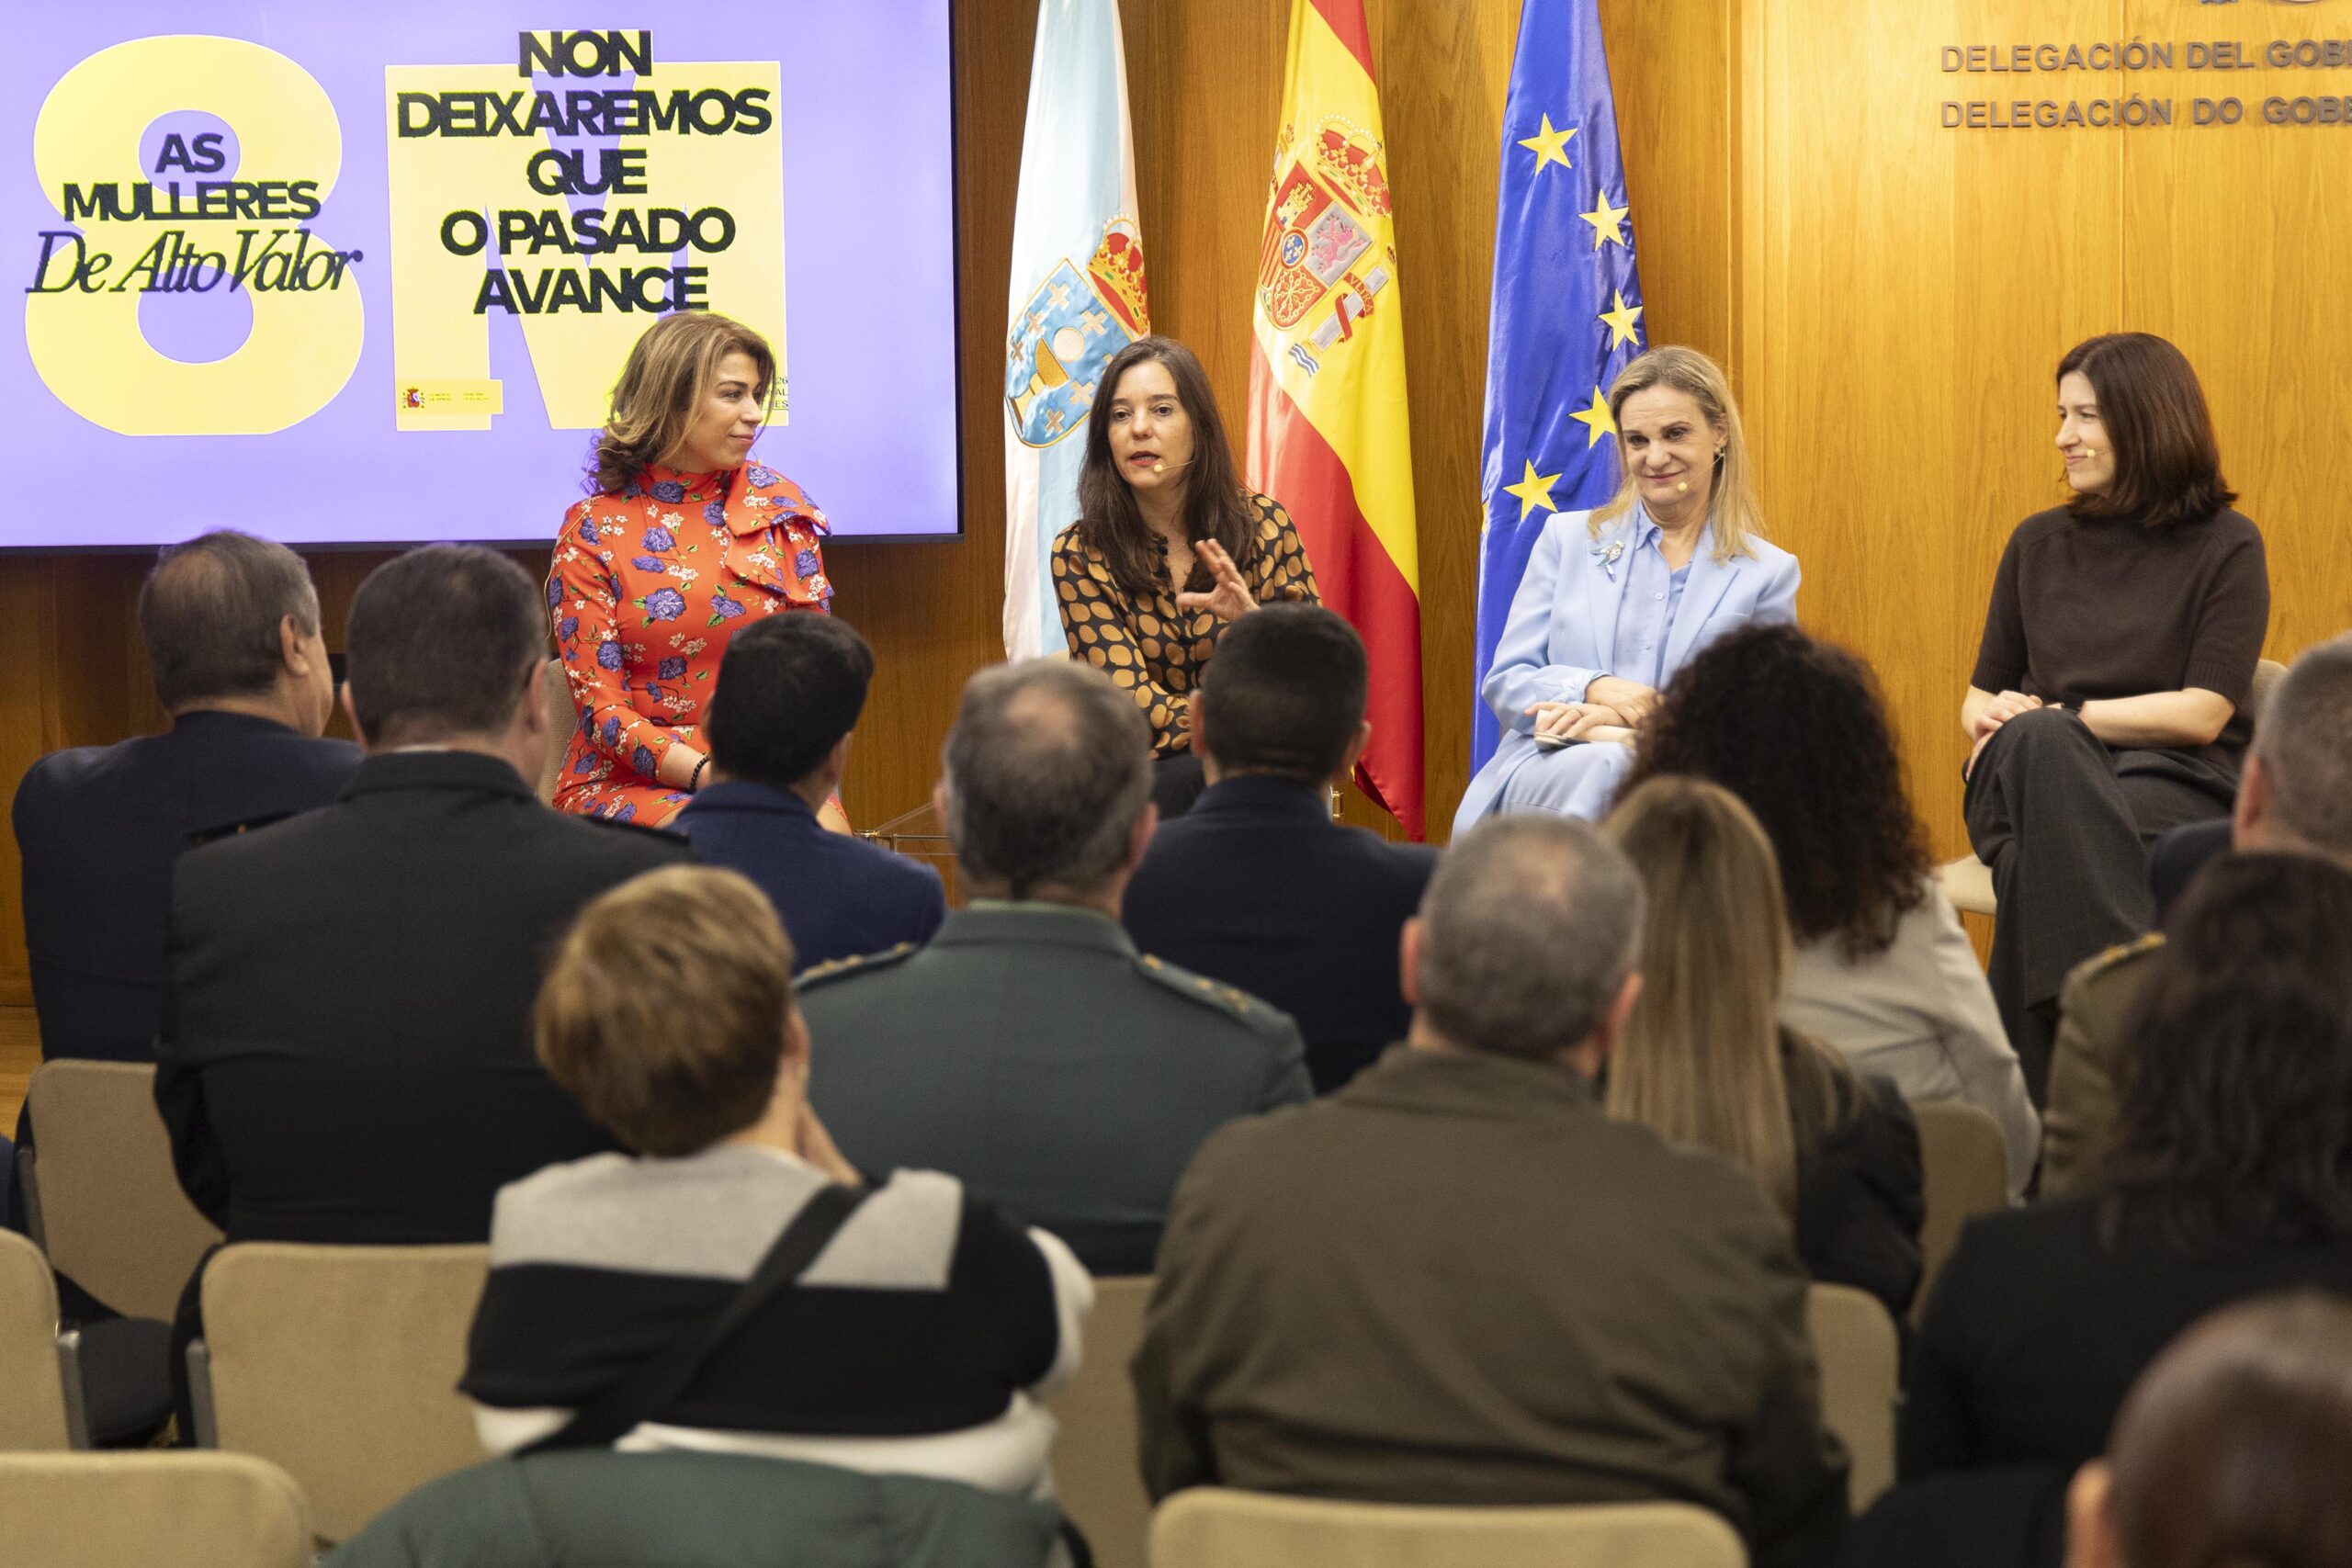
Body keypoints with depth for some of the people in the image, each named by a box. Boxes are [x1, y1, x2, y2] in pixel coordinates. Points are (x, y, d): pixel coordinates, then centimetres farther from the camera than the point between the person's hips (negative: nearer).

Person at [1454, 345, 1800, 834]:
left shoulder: (1768, 574, 12)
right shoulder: (1568, 539, 17)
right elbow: (1504, 683, 13)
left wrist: (1622, 722, -10)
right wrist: (1593, 687, -11)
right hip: (1541, 772, 1)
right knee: (1607, 767, -37)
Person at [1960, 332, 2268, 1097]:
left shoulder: (2226, 546, 5)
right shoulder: (2039, 543, 18)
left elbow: (2204, 713, -6)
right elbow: (1981, 699, 20)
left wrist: (2058, 715, -10)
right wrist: (2008, 721, -5)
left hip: (2174, 784, -3)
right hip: (2038, 775, 3)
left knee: (2037, 861, -37)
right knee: (2036, 743, -36)